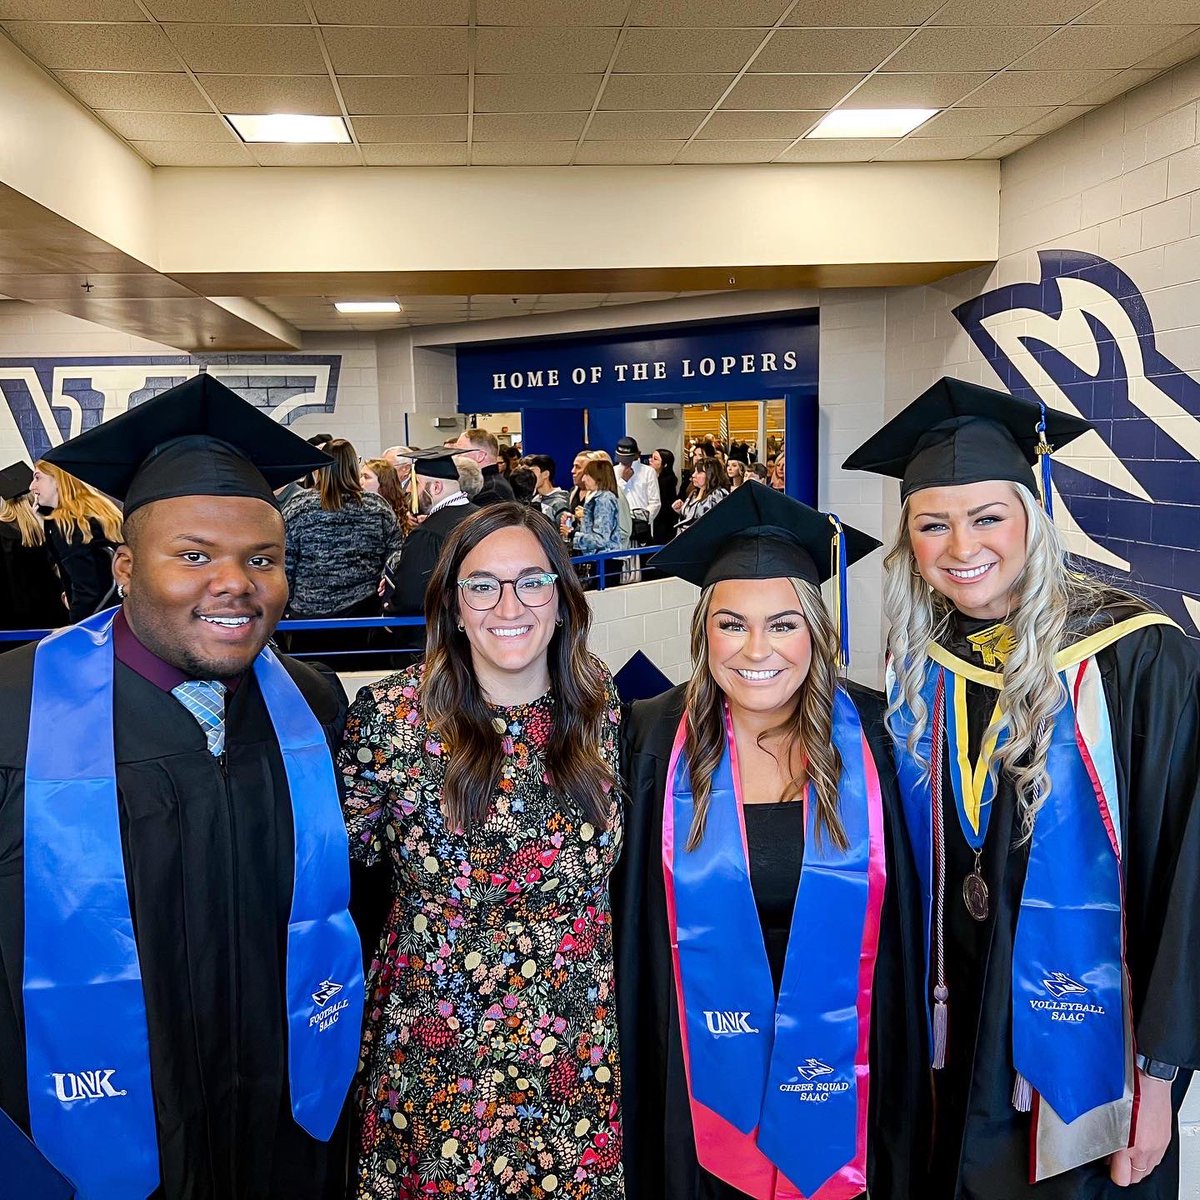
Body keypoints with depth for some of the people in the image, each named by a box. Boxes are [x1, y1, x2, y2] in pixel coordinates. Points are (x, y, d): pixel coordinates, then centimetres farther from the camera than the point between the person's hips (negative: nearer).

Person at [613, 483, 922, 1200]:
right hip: (706, 1077, 0)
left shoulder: (871, 737, -9)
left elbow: (904, 921, -1)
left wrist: (906, 1061, -1)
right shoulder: (654, 743, -10)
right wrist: (635, 1077, -2)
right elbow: (629, 929, -2)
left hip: (840, 1070, 1)